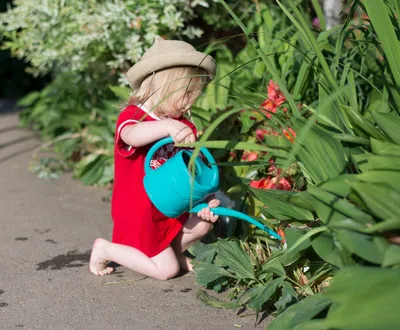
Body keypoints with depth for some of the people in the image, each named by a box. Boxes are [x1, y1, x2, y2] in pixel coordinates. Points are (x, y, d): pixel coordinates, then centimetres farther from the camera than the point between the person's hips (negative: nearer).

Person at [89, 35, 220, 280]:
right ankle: (106, 249, 10)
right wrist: (167, 126, -61)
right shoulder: (132, 116, -18)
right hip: (139, 214, -7)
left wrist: (203, 200, -17)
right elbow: (131, 135, -44)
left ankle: (173, 249, 17)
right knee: (167, 270, -6)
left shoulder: (183, 127, 4)